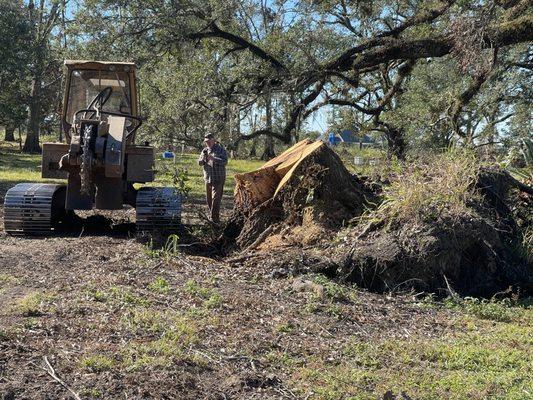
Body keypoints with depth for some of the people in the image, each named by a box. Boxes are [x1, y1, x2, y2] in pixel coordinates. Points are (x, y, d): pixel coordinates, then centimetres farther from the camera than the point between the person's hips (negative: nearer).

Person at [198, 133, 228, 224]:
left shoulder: (220, 149, -5)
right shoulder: (205, 150, 12)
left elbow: (225, 161, -16)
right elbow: (199, 163, 11)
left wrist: (213, 158, -25)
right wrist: (203, 158, -12)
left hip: (218, 179, -6)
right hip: (207, 179, 6)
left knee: (215, 199, -11)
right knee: (208, 199, 13)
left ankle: (215, 219, -10)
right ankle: (212, 216, 27)